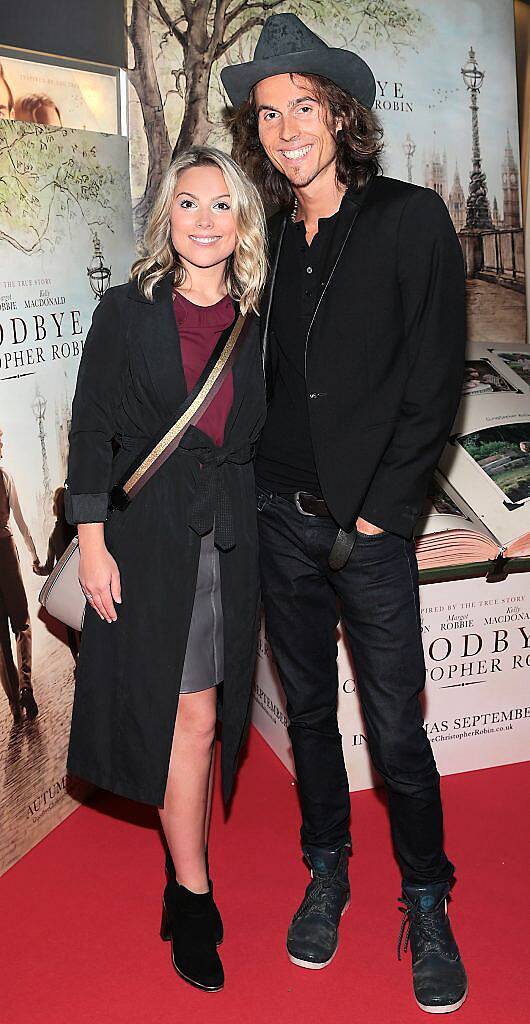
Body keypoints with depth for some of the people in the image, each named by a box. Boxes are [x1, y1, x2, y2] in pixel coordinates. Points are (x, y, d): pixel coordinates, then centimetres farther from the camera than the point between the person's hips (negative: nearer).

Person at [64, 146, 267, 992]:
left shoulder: (255, 322, 7)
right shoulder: (127, 311, -1)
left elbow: (260, 437, 13)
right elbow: (91, 432, -3)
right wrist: (92, 543, -8)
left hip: (232, 536, 3)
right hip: (150, 532, -3)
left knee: (202, 714, 11)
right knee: (188, 715, -1)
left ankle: (185, 868, 29)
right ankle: (192, 898, 15)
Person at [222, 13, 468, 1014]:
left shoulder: (412, 220, -6)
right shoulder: (273, 237, 8)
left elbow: (435, 382, -8)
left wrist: (378, 512, -10)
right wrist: (272, 484, 3)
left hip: (370, 524, -4)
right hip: (282, 517, 4)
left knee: (395, 729, 2)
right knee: (308, 710, 15)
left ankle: (426, 906, 23)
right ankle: (326, 874, 34)